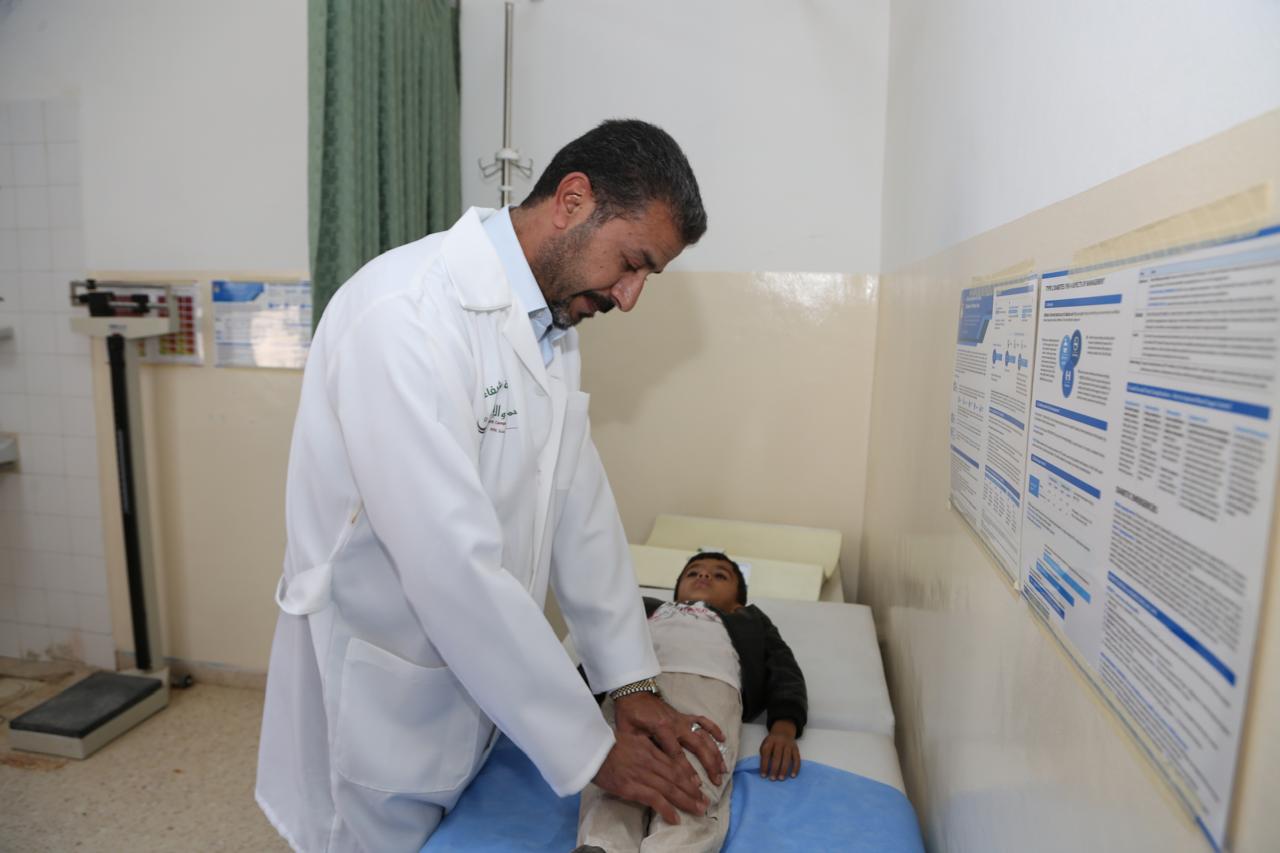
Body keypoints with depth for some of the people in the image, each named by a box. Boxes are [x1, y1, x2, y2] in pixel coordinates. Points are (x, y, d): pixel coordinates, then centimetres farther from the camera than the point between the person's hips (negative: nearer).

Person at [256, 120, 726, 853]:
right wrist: (592, 748, -20)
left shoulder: (552, 323, 1)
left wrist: (634, 683, -1)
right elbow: (453, 566, -30)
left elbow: (580, 506, 2)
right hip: (381, 710, -7)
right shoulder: (407, 312, -27)